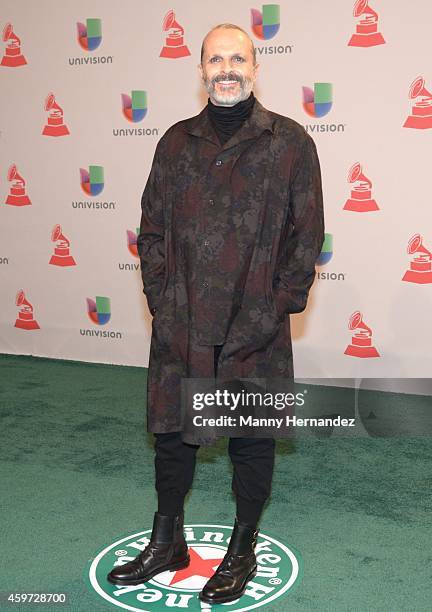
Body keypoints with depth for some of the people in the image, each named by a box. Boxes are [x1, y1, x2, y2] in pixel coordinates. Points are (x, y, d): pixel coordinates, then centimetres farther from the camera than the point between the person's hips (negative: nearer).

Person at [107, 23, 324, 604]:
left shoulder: (290, 141, 0)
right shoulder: (176, 142, 9)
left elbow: (307, 234, -2)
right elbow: (152, 227, 10)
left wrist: (279, 307, -8)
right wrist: (160, 298, 0)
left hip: (255, 330, -3)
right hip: (180, 327, 3)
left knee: (252, 441, 9)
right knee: (172, 433, 13)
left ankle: (242, 551, 31)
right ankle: (167, 542, 35)